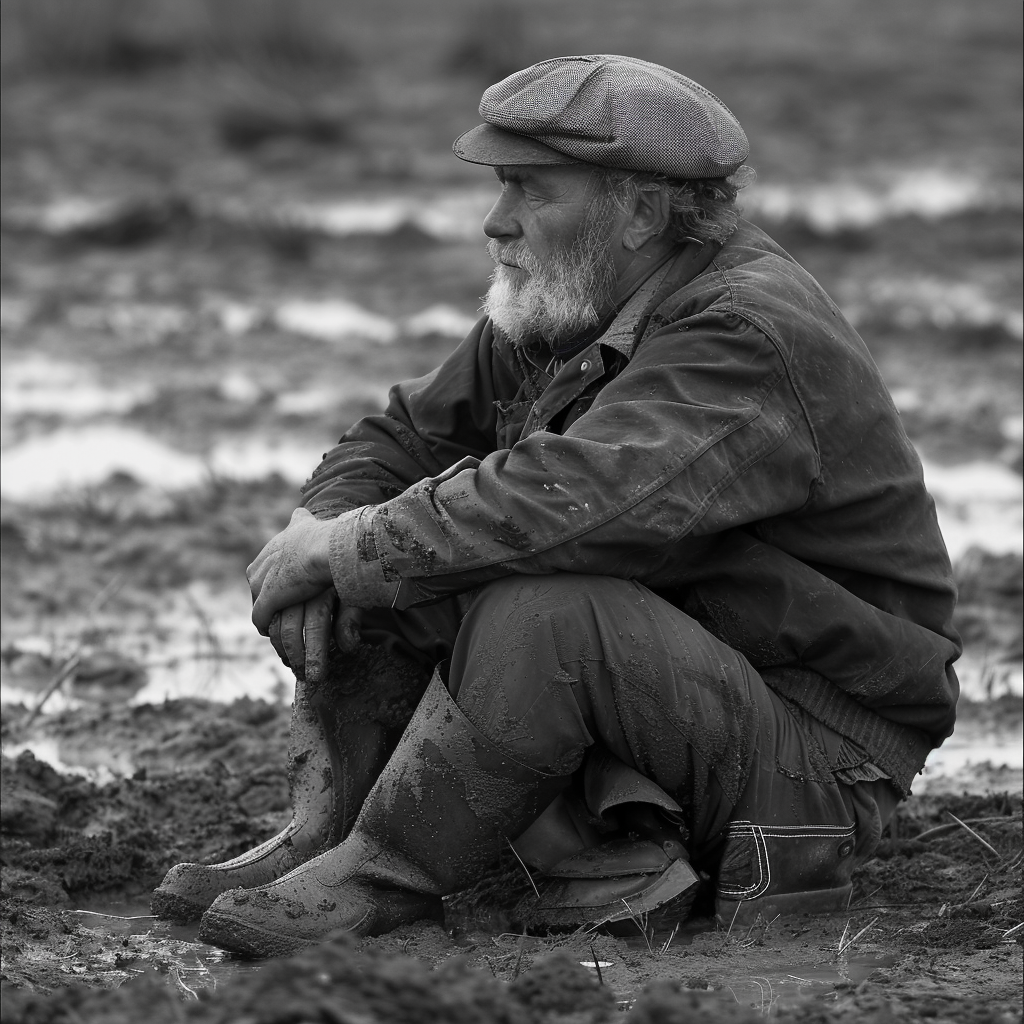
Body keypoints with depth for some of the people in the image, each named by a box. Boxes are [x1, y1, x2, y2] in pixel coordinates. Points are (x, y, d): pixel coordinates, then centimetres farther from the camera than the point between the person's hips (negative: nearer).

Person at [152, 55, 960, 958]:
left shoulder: (754, 340, -24)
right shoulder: (559, 311, 5)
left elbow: (567, 499, -38)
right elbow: (405, 437, 12)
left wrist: (350, 547, -27)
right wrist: (318, 528, -11)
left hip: (819, 765, -9)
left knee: (535, 606, -32)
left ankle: (380, 878, -14)